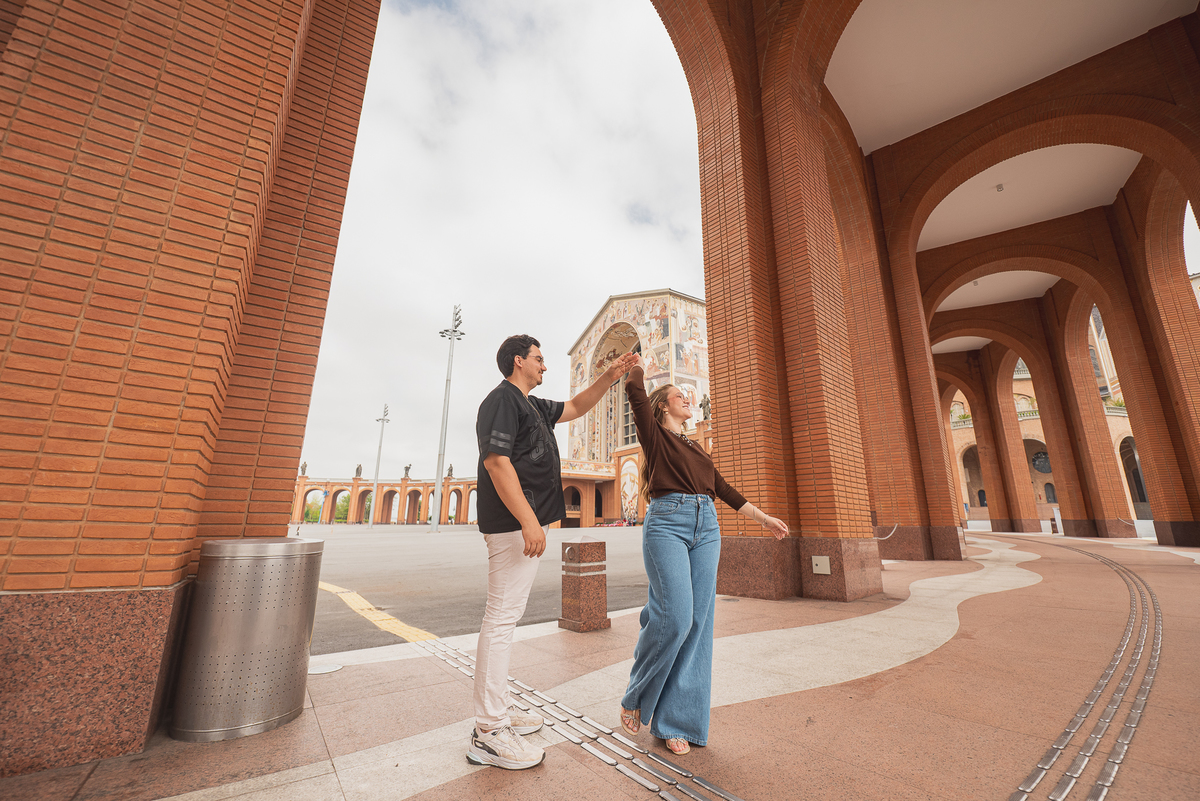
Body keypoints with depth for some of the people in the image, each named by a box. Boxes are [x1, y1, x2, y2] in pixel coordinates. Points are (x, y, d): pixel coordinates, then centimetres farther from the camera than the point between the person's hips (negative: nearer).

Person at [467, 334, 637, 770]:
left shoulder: (533, 405, 21)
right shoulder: (501, 399, -9)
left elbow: (575, 407, 31)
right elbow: (496, 461, -20)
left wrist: (609, 377, 19)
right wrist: (528, 520, -26)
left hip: (526, 522, 11)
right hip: (513, 523, -11)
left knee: (507, 616, 16)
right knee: (501, 617, -5)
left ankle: (498, 708, 29)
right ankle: (488, 733, 6)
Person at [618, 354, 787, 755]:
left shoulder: (695, 448, 25)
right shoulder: (654, 435, 6)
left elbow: (723, 488, 26)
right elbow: (635, 391, -6)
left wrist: (763, 517, 26)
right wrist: (636, 364, 14)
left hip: (706, 528, 6)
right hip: (667, 523, -6)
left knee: (698, 622, 2)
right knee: (675, 616, -14)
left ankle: (675, 721, 14)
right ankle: (636, 698, 12)